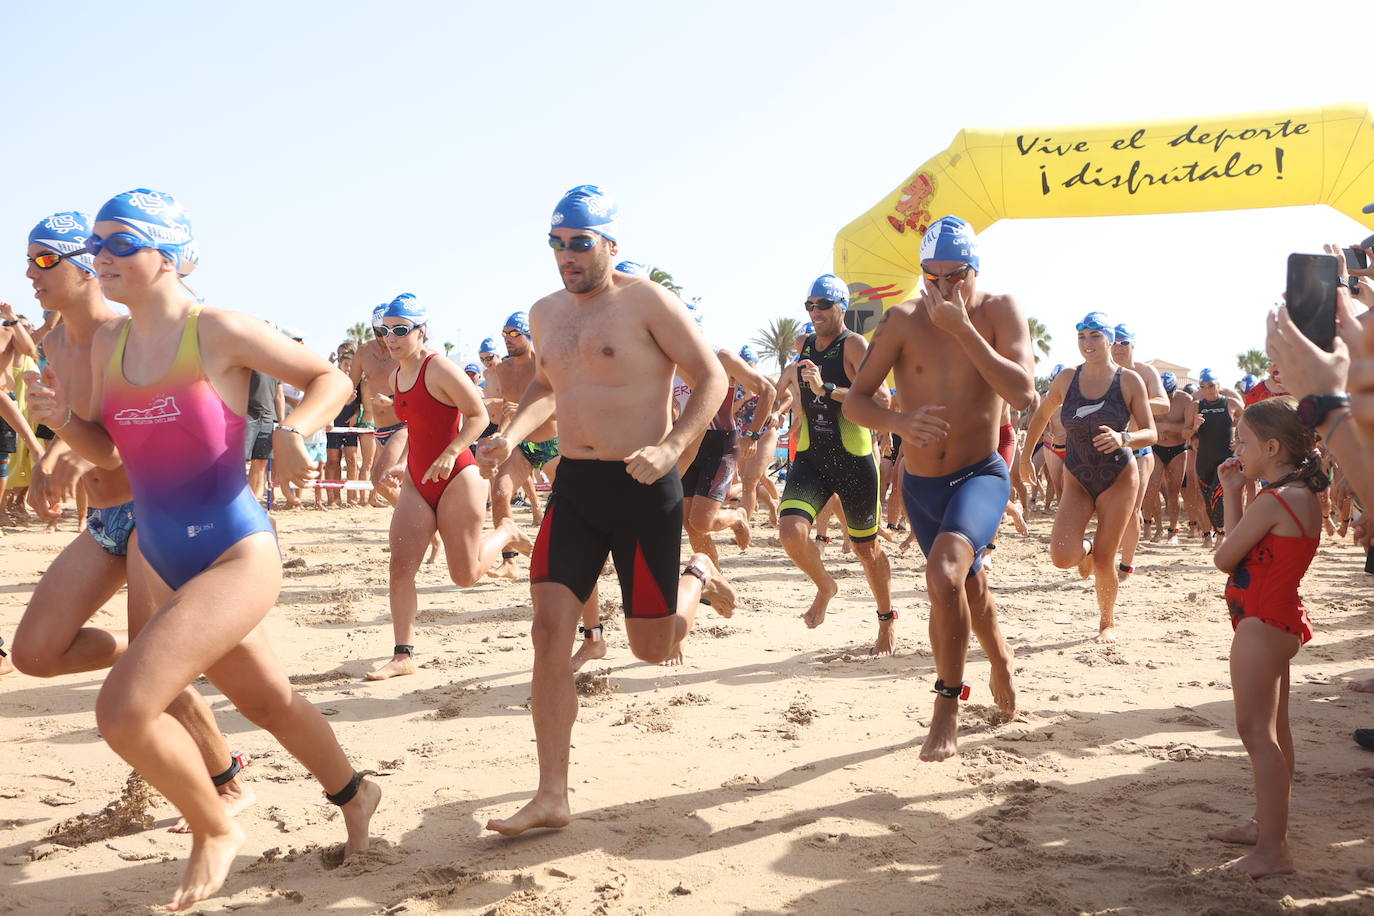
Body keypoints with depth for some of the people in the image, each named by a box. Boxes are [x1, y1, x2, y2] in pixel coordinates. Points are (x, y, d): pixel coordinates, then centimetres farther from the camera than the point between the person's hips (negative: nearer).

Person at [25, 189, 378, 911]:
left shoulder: (218, 331, -13)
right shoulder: (108, 342, 5)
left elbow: (330, 378, -4)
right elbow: (107, 450, 15)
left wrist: (294, 430, -22)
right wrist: (64, 420, -5)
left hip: (238, 554, -7)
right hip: (165, 561, 7)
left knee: (122, 709, -18)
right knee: (267, 701, 21)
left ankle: (214, 830, 9)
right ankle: (353, 794, 46)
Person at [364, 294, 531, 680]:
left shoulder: (438, 368, -13)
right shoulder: (396, 377, 10)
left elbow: (478, 416, -15)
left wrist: (450, 454, -25)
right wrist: (403, 466, 14)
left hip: (455, 478, -7)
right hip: (417, 482, 7)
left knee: (465, 575, 0)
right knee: (400, 566, -6)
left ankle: (505, 533, 30)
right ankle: (403, 655, -1)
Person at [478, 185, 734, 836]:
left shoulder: (644, 301, -8)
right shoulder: (545, 313, 12)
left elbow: (711, 376, -8)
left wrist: (670, 447, -21)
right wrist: (510, 437, 10)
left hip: (644, 489, -5)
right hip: (575, 488, 5)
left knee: (653, 648, 5)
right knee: (549, 631, -7)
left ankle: (699, 577, 39)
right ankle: (551, 797, 0)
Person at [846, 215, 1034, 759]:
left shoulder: (1000, 311, -11)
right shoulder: (903, 321, -8)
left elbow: (1023, 394, -24)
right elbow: (855, 401, -10)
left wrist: (962, 329, -27)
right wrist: (899, 423, -31)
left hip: (981, 475, -3)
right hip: (921, 485, 4)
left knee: (945, 573, -30)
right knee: (968, 583, 23)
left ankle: (948, 705, -12)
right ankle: (1000, 657, 55)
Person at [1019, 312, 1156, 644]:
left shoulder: (1129, 381, -9)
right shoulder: (1066, 379, -2)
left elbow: (1150, 434, -9)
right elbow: (1042, 414, 15)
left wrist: (1123, 438, -30)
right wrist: (1026, 456, 18)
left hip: (1118, 479, -2)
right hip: (1077, 479, 2)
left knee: (1104, 560, -2)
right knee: (1062, 557, -15)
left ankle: (1107, 622, 24)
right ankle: (1087, 550, 23)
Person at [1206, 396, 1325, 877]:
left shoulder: (1272, 502, -21)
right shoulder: (1304, 496, 9)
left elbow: (1225, 558, -14)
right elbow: (1248, 547, 11)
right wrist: (1233, 493, 5)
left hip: (1261, 625, -10)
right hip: (1282, 620, 10)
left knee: (1256, 731, -7)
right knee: (1273, 729, 19)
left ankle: (1271, 850, -4)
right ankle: (1269, 824, 32)